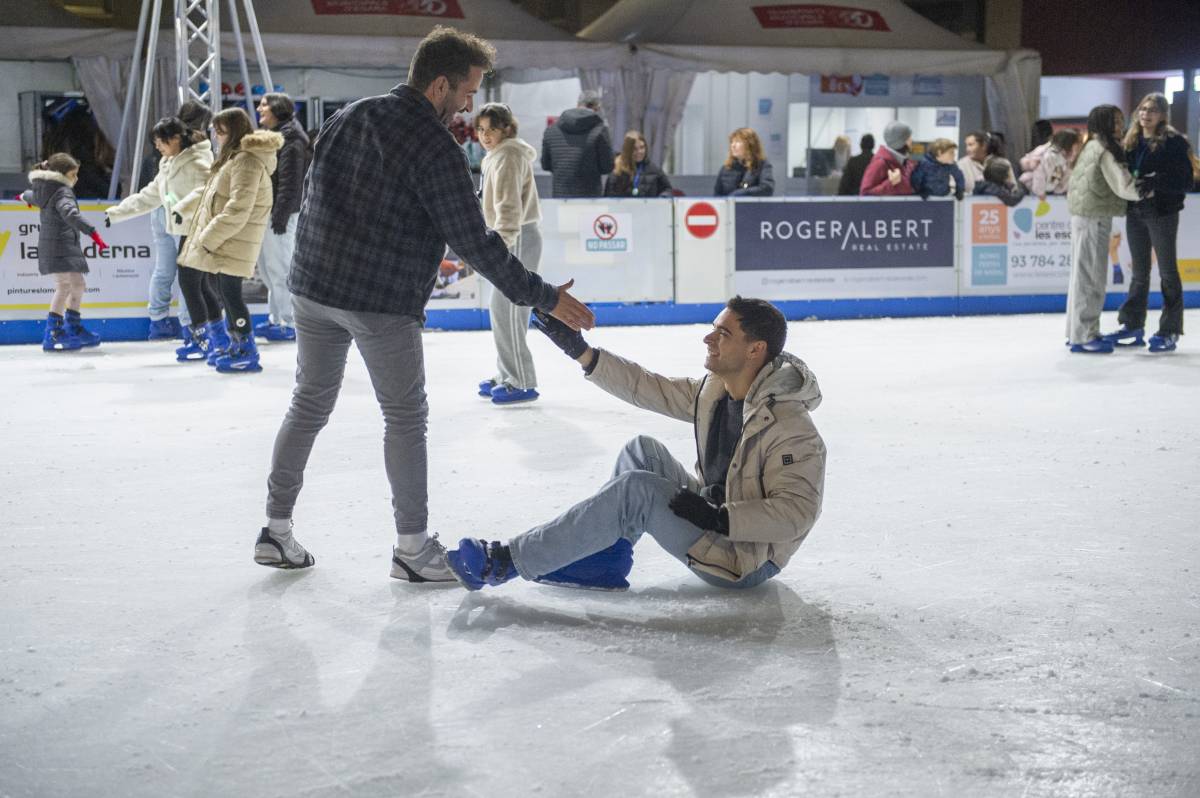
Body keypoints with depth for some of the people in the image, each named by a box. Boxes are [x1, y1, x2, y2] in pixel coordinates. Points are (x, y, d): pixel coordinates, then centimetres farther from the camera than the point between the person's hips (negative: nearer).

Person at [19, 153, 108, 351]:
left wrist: (25, 196, 67)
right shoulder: (63, 192, -13)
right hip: (61, 247, -11)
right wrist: (93, 233, -41)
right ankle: (52, 334, -26)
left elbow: (33, 195, 42)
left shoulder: (44, 191, 18)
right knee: (64, 286, -18)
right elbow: (70, 214, -33)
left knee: (78, 285, 19)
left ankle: (74, 329, 29)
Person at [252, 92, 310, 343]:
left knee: (279, 267, -7)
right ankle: (276, 319, 25)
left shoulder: (290, 139, -13)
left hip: (279, 213, -11)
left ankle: (289, 323, -2)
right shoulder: (267, 135, 18)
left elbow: (290, 183, -19)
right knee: (266, 267, 16)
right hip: (265, 212, 11)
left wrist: (281, 215, -22)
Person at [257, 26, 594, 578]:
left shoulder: (349, 117, 8)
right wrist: (543, 297, -9)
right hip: (382, 302, -7)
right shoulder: (437, 149, -15)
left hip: (312, 285, 7)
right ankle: (412, 549, 13)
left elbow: (312, 193, 15)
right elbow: (474, 243, -15)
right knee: (405, 418, 6)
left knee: (309, 404, 18)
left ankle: (276, 530, 22)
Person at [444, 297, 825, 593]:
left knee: (636, 489, -23)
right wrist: (579, 350, 0)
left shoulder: (790, 425, -25)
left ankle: (506, 562, -17)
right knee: (643, 451, 3)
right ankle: (604, 560, 1)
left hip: (747, 560, -9)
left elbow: (796, 511, -29)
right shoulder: (714, 390, 1)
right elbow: (649, 388, 6)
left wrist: (720, 519, -32)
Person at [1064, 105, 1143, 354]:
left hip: (1083, 218, 10)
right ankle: (1084, 336, -2)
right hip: (1094, 219, -10)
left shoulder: (1092, 147, 13)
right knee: (1091, 277, -5)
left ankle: (1078, 332, 22)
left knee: (1083, 275, 15)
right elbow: (1125, 187, -21)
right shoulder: (1105, 151, -16)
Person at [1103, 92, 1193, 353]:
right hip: (1135, 212, 6)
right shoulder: (1132, 142, 8)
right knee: (1139, 272, 15)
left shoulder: (1174, 142, -10)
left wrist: (1155, 182, -25)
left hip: (1162, 213, -6)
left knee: (1167, 271, 2)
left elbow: (1184, 180, -14)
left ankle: (1170, 332, 7)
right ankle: (1133, 325, 23)